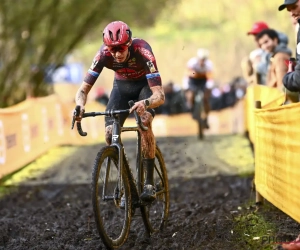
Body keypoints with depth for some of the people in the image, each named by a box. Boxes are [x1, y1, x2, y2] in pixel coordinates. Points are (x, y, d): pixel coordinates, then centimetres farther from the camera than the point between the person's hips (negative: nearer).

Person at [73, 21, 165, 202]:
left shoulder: (142, 51, -38)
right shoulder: (103, 55, -30)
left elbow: (160, 96, -42)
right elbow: (83, 90, -25)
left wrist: (145, 103, -65)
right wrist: (80, 106, -48)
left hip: (145, 84, -3)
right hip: (122, 85, 3)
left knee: (144, 122, -31)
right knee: (110, 134, -15)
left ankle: (150, 183, -22)